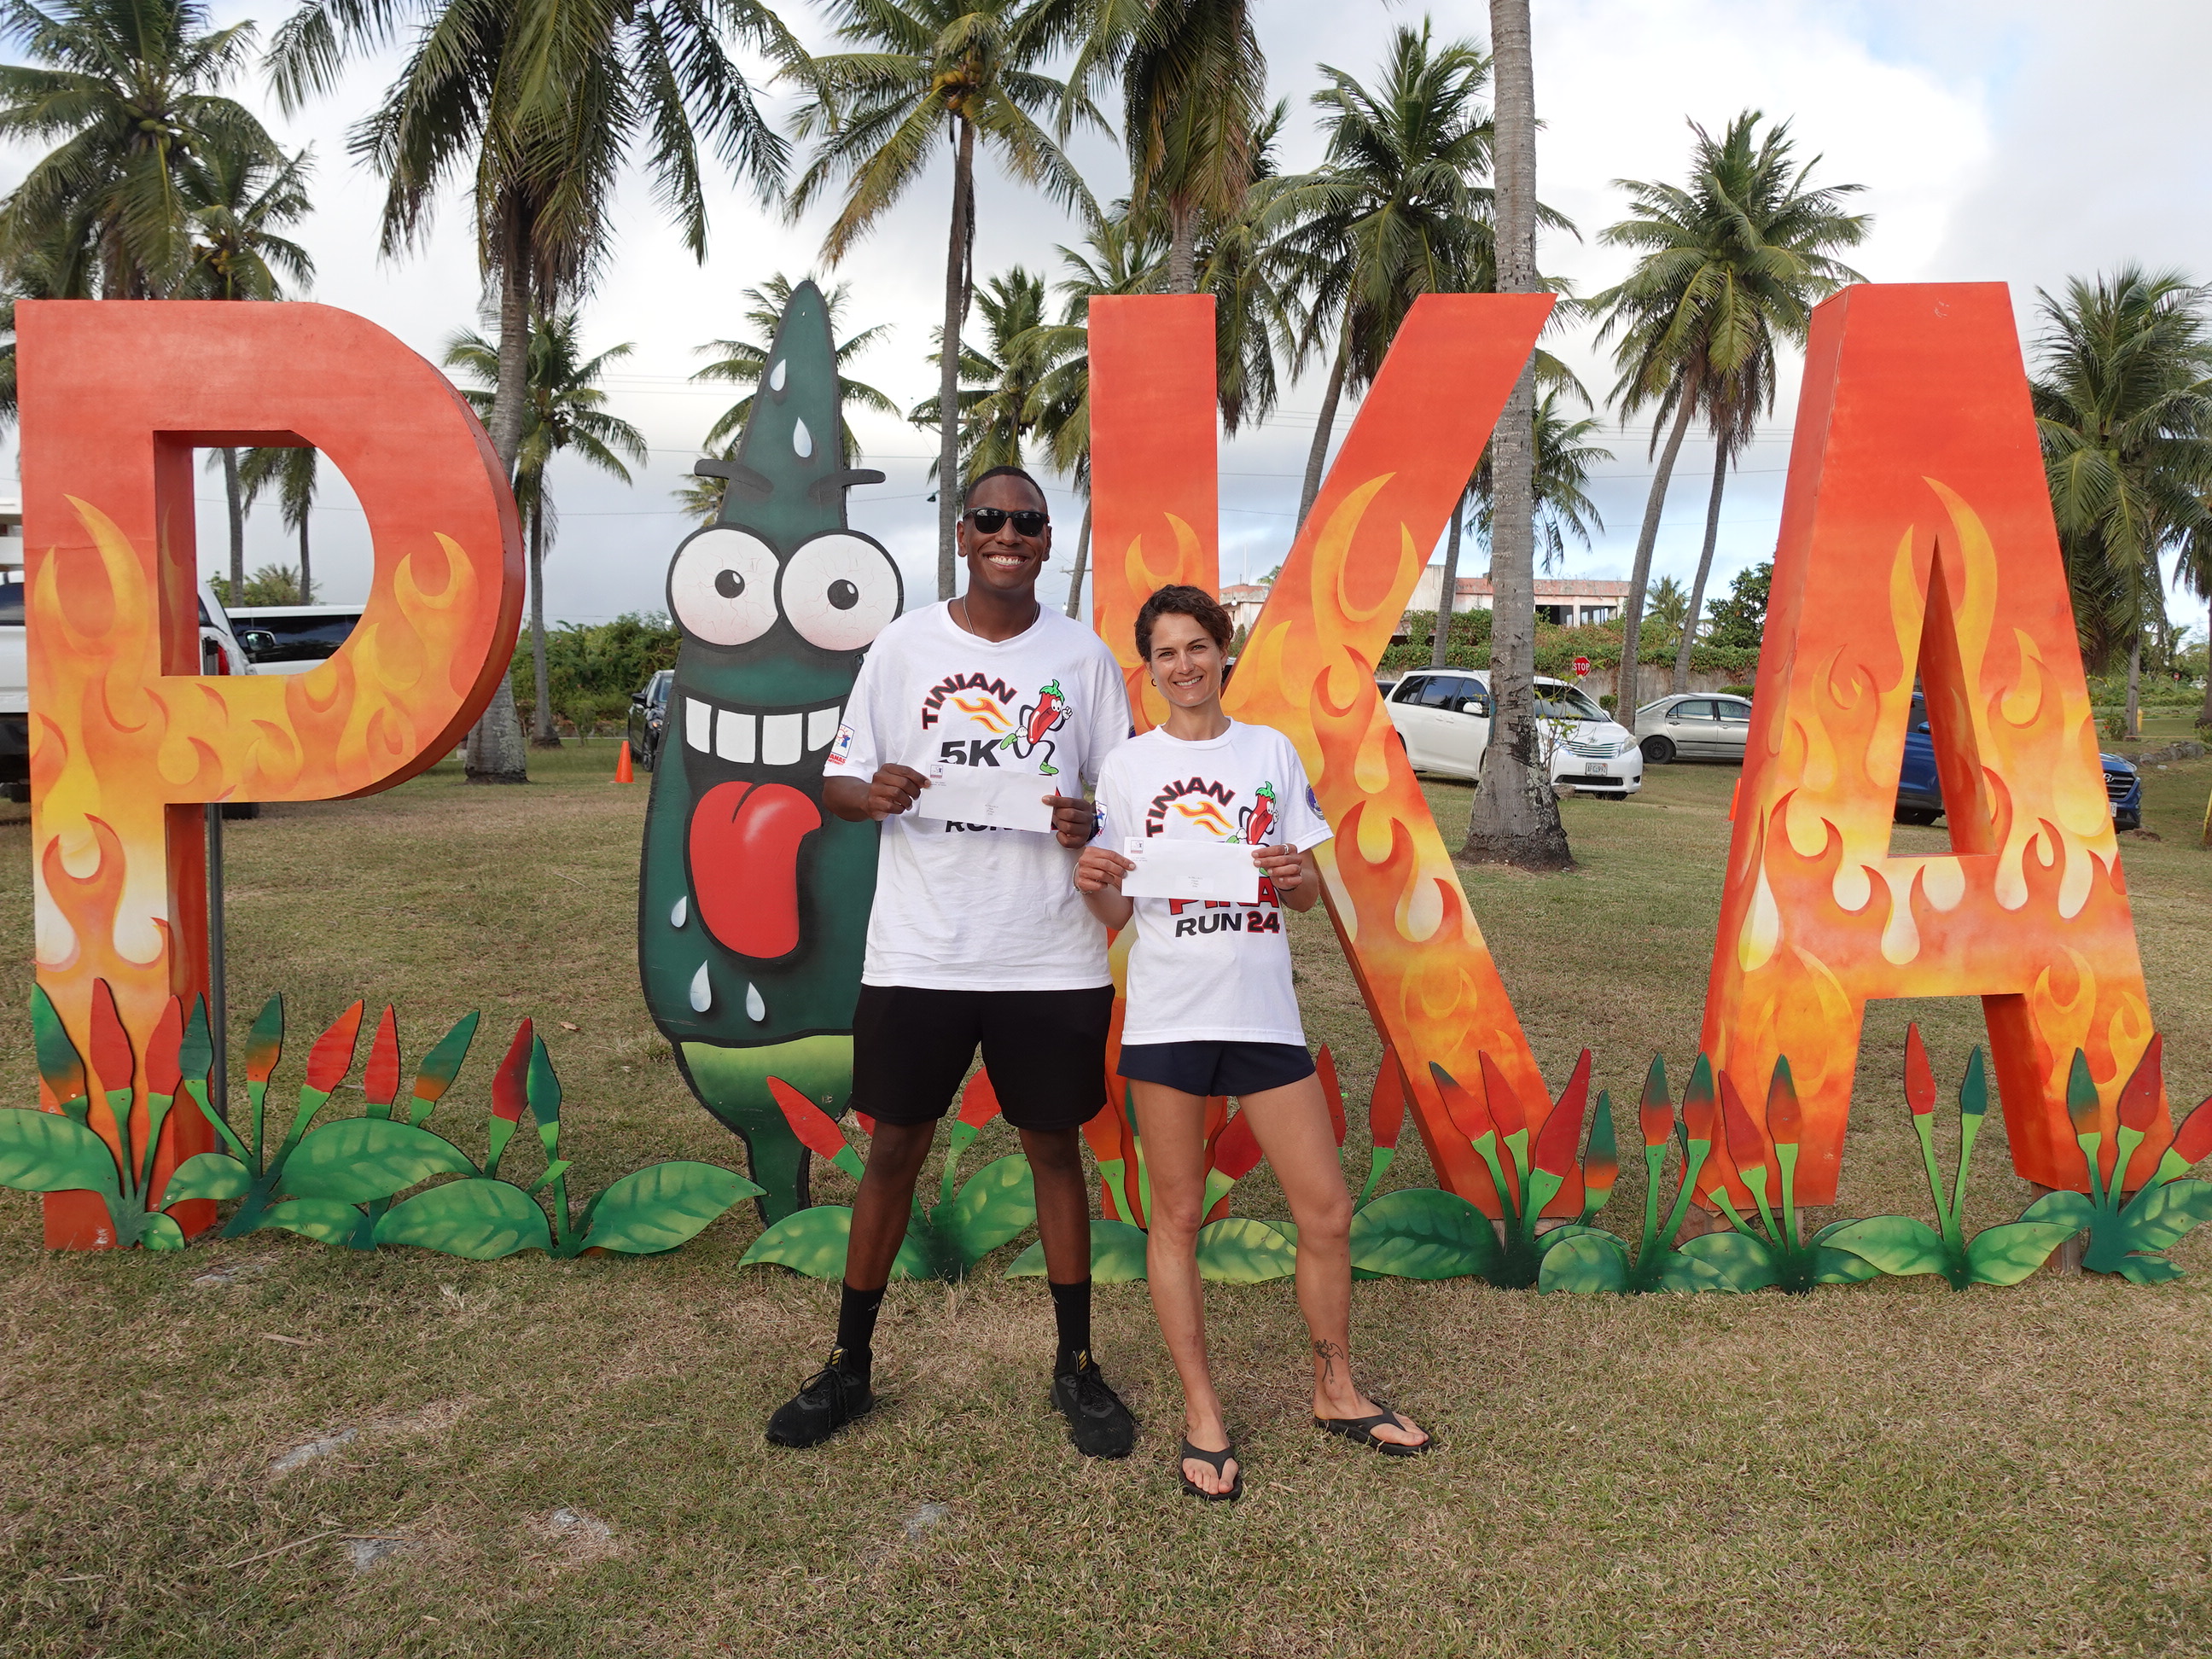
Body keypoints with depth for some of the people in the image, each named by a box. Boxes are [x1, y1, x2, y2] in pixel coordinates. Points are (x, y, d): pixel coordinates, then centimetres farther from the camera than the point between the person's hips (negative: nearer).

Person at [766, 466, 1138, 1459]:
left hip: (1052, 957, 0)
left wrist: (1090, 824, -16)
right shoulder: (903, 647, 2)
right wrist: (875, 793, -19)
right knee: (894, 1149, 8)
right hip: (917, 953, 0)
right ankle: (848, 1365, 24)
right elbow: (837, 785, 4)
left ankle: (1077, 1366, 26)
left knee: (1055, 1149, 10)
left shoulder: (1084, 657, 3)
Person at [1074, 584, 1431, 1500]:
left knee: (1327, 1211, 4)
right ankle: (1202, 1415, 21)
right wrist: (1093, 884, -17)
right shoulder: (1127, 765, 4)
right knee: (1177, 1216, 6)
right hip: (1168, 1009, -1)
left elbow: (1308, 893, 9)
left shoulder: (1272, 751, 8)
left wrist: (1291, 875, -14)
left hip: (1265, 1010, 2)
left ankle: (1336, 1391, 25)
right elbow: (1117, 910, 5)